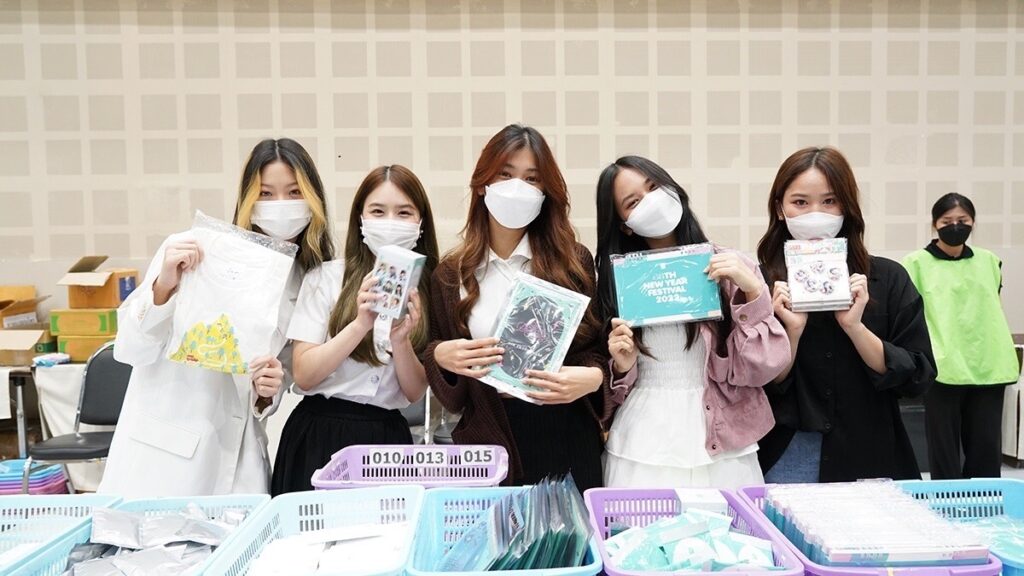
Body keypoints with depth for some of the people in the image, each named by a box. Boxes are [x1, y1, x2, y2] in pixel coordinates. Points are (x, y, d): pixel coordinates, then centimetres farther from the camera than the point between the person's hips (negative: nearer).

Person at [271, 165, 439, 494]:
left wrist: (400, 340, -18)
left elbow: (415, 393, 1)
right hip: (320, 434, -1)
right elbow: (303, 375, -9)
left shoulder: (427, 290, 4)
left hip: (387, 438, 2)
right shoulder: (326, 277, -3)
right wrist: (361, 324, -21)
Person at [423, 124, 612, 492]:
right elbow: (449, 394, 10)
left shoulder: (574, 262, 2)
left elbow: (599, 348, 6)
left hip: (566, 444, 0)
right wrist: (440, 358, -12)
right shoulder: (450, 275, 6)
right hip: (485, 445, 1)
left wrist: (592, 378, -15)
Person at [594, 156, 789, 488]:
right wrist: (623, 367, -9)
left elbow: (766, 367, -6)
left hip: (720, 447, -1)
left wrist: (752, 292, -14)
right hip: (641, 448, 1)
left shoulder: (730, 267, -1)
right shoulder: (617, 279, 4)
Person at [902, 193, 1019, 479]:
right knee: (944, 448, 3)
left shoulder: (989, 261, 12)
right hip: (942, 370, -4)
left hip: (988, 368, 4)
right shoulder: (917, 263, 0)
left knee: (987, 448, 7)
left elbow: (996, 313, 20)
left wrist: (1007, 356, 15)